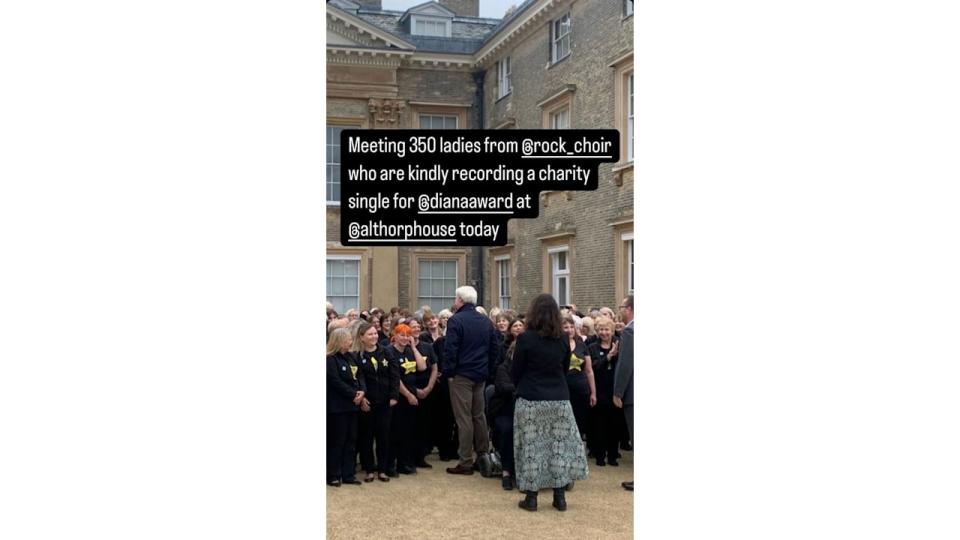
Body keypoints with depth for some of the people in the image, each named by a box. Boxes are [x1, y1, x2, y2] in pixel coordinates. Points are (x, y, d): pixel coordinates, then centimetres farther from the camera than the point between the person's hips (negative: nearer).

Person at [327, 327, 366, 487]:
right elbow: (336, 382, -18)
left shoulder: (350, 357, 14)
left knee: (351, 440, 9)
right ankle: (333, 475, 5)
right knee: (337, 441, -3)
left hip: (352, 404, 8)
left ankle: (348, 474, 16)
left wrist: (362, 391, -8)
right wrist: (353, 394, -15)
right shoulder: (330, 359, -11)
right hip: (338, 406, -8)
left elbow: (359, 376, 11)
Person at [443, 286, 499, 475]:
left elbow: (450, 350, -18)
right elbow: (495, 348, 8)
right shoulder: (486, 321, 7)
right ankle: (483, 455, 25)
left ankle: (466, 462, -1)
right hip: (480, 375, 6)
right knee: (479, 415, 17)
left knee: (464, 418, -3)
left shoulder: (456, 320, -13)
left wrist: (448, 372, -9)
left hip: (461, 375, -6)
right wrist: (486, 368, 15)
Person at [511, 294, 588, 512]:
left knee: (531, 448, 3)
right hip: (559, 400, 4)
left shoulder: (526, 338, -10)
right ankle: (559, 496, 11)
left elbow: (515, 373, -3)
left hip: (530, 401, -3)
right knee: (560, 446, 9)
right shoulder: (563, 339, 2)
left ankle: (531, 497, 7)